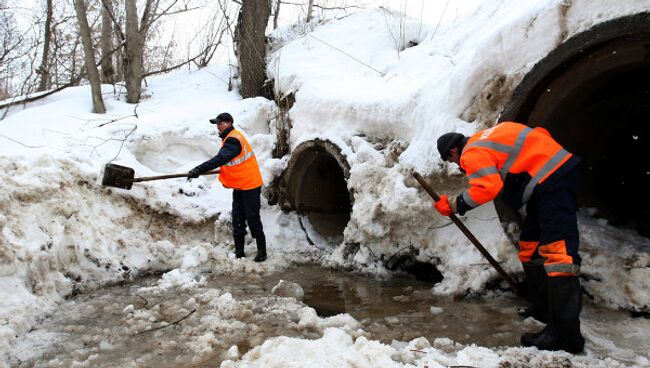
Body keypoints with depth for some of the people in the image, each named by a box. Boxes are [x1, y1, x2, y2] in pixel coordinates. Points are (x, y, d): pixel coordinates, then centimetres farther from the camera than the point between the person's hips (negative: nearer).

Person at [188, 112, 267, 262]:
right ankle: (239, 252, 17)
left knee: (252, 218, -3)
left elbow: (220, 159, -32)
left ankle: (262, 251, 9)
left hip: (250, 185, -10)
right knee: (238, 220, 10)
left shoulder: (233, 140, -21)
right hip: (239, 186, 10)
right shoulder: (229, 138, 12)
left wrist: (198, 170, -37)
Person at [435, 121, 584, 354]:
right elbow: (540, 134, 25)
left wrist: (457, 205, -13)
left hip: (552, 179, -11)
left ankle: (566, 333, -20)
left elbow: (488, 187, -23)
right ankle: (543, 310, 25)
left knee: (556, 249, -17)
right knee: (530, 245, 15)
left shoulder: (472, 153, -7)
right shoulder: (485, 139, 22)